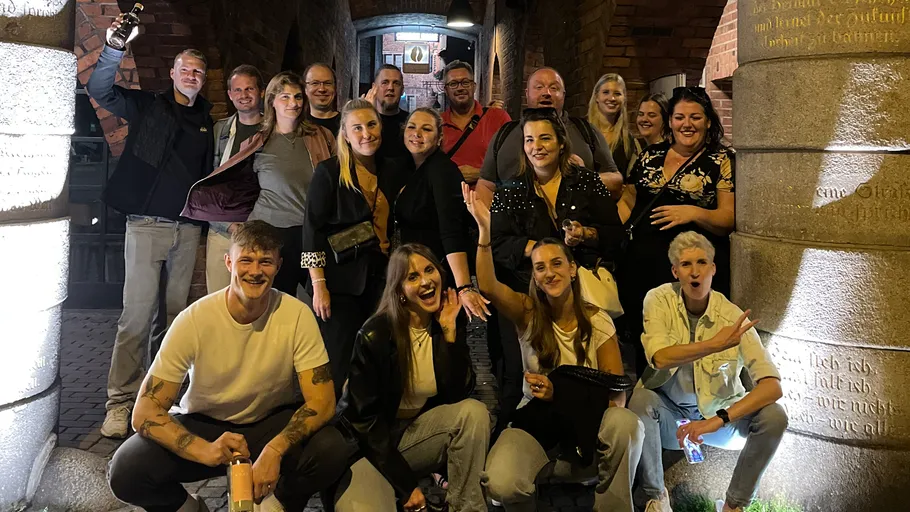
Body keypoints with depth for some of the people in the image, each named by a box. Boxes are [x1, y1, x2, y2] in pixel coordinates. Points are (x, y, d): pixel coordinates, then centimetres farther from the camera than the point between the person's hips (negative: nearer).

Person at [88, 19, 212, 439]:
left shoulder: (207, 121, 12)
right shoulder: (147, 106, 4)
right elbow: (99, 89, -7)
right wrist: (115, 48, -21)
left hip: (188, 228, 4)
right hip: (147, 224, -3)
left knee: (173, 312, 9)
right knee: (137, 312, -7)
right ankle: (120, 401, 1)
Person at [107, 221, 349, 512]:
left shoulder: (297, 316, -18)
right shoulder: (195, 320, -20)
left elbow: (322, 401, -19)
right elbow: (145, 412, -21)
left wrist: (275, 449, -37)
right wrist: (205, 449, -40)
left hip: (273, 423, 0)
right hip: (203, 425, 0)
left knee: (331, 451, -29)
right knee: (126, 471, -25)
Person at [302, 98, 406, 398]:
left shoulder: (393, 169, 7)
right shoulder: (329, 172, -5)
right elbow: (313, 230, -7)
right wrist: (318, 286, -12)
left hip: (381, 279, 4)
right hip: (341, 281, -4)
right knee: (339, 361, 0)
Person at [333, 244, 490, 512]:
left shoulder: (450, 322, -5)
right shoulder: (376, 334, -19)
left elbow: (458, 395, -13)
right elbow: (364, 417, -16)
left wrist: (450, 332, -21)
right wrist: (405, 483, -18)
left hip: (418, 430, 5)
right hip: (371, 444, -4)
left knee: (474, 412, -23)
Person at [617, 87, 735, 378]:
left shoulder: (721, 160, 2)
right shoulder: (650, 156, 14)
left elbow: (729, 218, -3)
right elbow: (628, 202, 18)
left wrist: (694, 213, -20)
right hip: (642, 264, 4)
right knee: (642, 340, 6)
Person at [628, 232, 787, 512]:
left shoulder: (733, 316, -18)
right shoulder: (659, 300, -16)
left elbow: (773, 385, -26)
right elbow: (660, 357, -32)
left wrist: (718, 420, -37)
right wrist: (716, 343, -40)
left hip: (718, 409, 1)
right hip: (669, 409, -1)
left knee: (774, 416, -24)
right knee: (641, 399, -32)